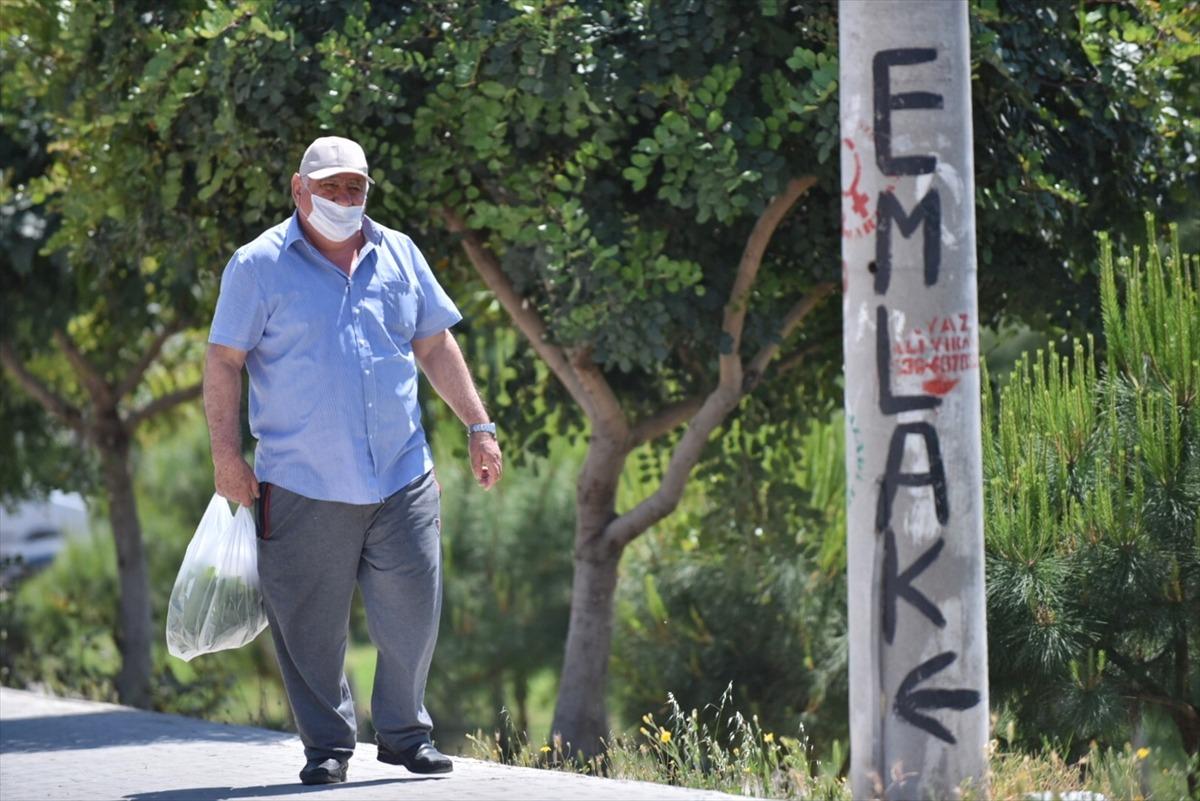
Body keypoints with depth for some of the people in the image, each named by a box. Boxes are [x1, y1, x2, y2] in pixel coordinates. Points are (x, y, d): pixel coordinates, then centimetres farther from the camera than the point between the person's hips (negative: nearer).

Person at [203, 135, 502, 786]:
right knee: (311, 625, 2)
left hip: (401, 479, 3)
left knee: (413, 609, 1)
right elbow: (224, 363, -1)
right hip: (303, 484, -3)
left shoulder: (398, 256, 13)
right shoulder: (259, 266, 0)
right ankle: (327, 745, 14)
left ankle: (404, 732, 17)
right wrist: (227, 453, -8)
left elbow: (435, 346, 19)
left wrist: (478, 426, 14)